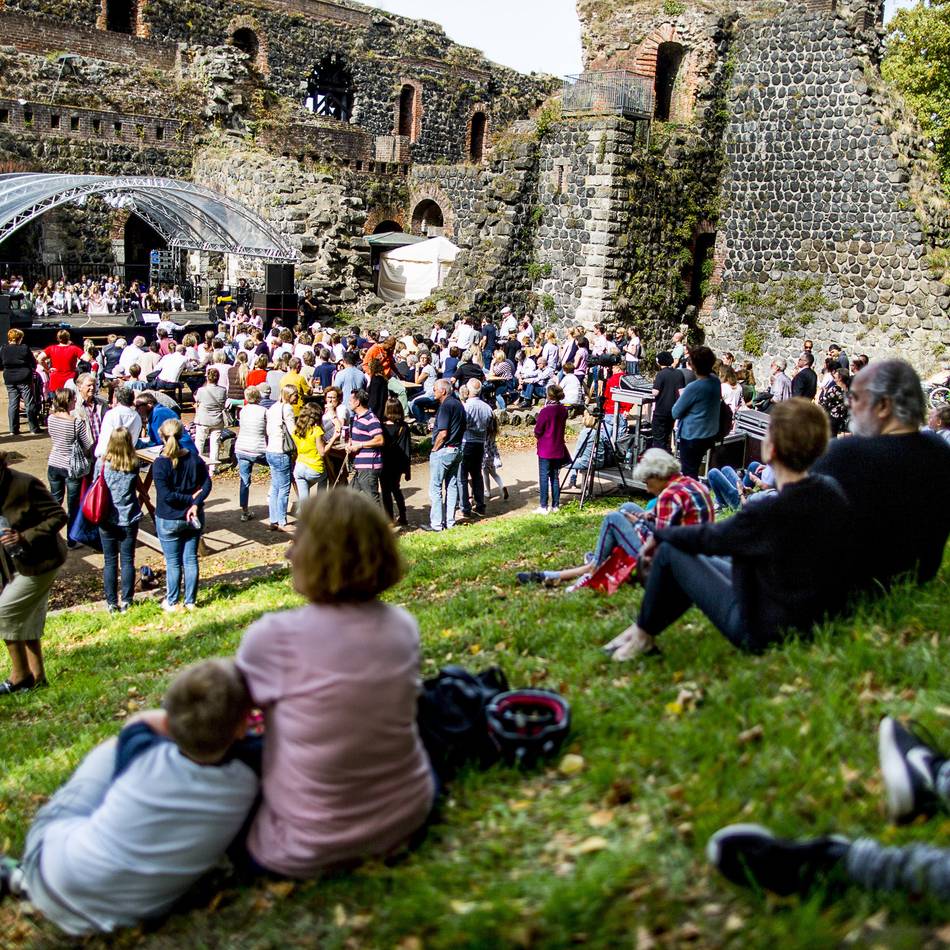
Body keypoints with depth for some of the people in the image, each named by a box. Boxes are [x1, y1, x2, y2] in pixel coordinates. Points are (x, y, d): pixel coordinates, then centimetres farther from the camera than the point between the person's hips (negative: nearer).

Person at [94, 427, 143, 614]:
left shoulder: (102, 463, -10)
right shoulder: (134, 466, -8)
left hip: (107, 520, 0)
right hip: (129, 519, 0)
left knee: (110, 562, 8)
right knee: (128, 560, 7)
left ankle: (112, 603, 12)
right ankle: (126, 601, 10)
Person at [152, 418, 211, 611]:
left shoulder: (160, 463, -17)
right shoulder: (195, 459, -5)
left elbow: (165, 495, -20)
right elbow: (207, 484, -5)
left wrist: (190, 498, -10)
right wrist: (195, 503, -15)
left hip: (169, 521, -3)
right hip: (193, 518, 4)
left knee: (173, 562, 8)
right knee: (191, 559, 12)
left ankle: (172, 602, 20)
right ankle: (191, 602, 20)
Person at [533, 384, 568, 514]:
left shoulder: (545, 411, -18)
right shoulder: (563, 410, 0)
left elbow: (537, 431, -12)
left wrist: (538, 436, 7)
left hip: (545, 450, -6)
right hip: (558, 449, 6)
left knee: (544, 477, 1)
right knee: (555, 477, 13)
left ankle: (544, 507, 1)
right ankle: (555, 505, 17)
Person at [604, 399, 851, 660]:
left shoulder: (767, 512, -28)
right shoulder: (833, 490, -6)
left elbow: (708, 537, -11)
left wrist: (659, 534, 8)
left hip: (764, 636, -8)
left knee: (669, 551, 1)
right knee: (707, 560, 25)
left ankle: (643, 635, 21)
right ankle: (643, 630, 36)